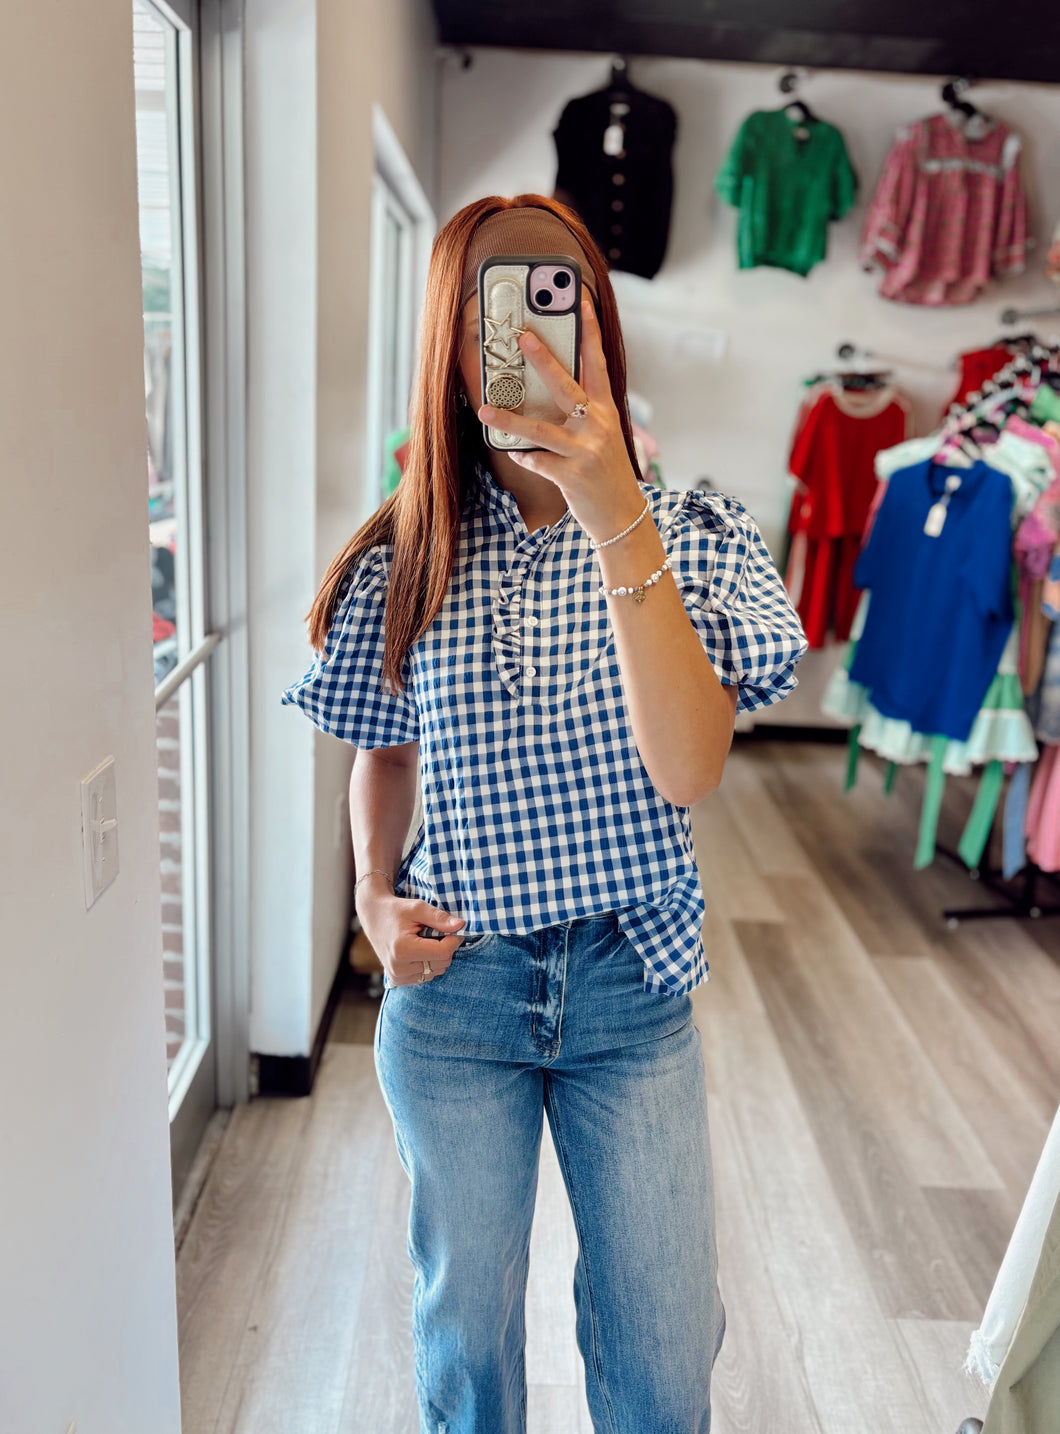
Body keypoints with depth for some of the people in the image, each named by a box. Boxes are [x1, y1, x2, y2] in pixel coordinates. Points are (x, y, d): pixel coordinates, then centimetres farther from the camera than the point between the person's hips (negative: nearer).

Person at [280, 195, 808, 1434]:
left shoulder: (688, 534, -8)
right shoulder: (403, 558, -5)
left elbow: (688, 769, -24)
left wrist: (614, 517, -32)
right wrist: (375, 895, -7)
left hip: (633, 984, 0)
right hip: (451, 982, 1)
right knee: (464, 1332, 22)